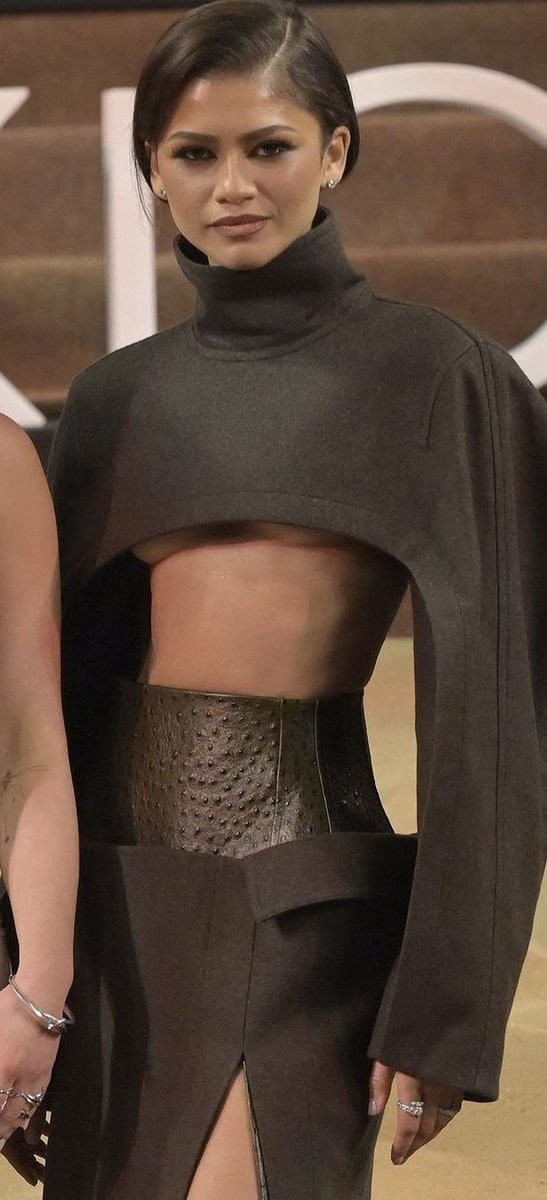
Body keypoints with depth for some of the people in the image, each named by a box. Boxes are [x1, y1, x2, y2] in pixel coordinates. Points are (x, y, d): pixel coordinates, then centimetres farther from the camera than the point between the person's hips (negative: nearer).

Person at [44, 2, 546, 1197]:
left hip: (304, 895, -5)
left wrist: (447, 1008, -12)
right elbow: (70, 679, 14)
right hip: (128, 891, 5)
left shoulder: (427, 372, -3)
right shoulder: (117, 398, 12)